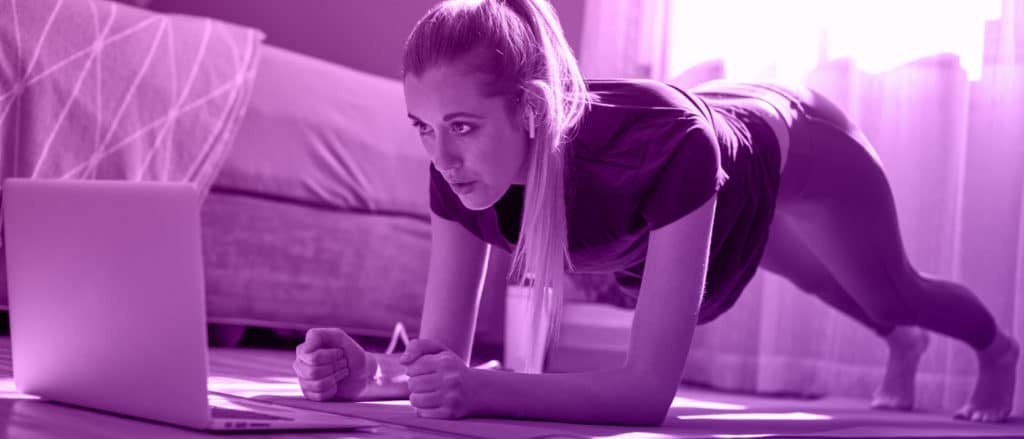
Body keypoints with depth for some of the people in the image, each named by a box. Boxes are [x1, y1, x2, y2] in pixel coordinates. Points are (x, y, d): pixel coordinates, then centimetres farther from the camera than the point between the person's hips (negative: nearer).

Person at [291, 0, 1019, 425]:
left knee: (893, 297, 26)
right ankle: (903, 349, 73)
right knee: (840, 295, 37)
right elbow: (445, 353, -32)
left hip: (786, 145, -5)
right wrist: (367, 371, -53)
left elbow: (651, 388, -52)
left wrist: (480, 389, -64)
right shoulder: (463, 171, -37)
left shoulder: (663, 145, -52)